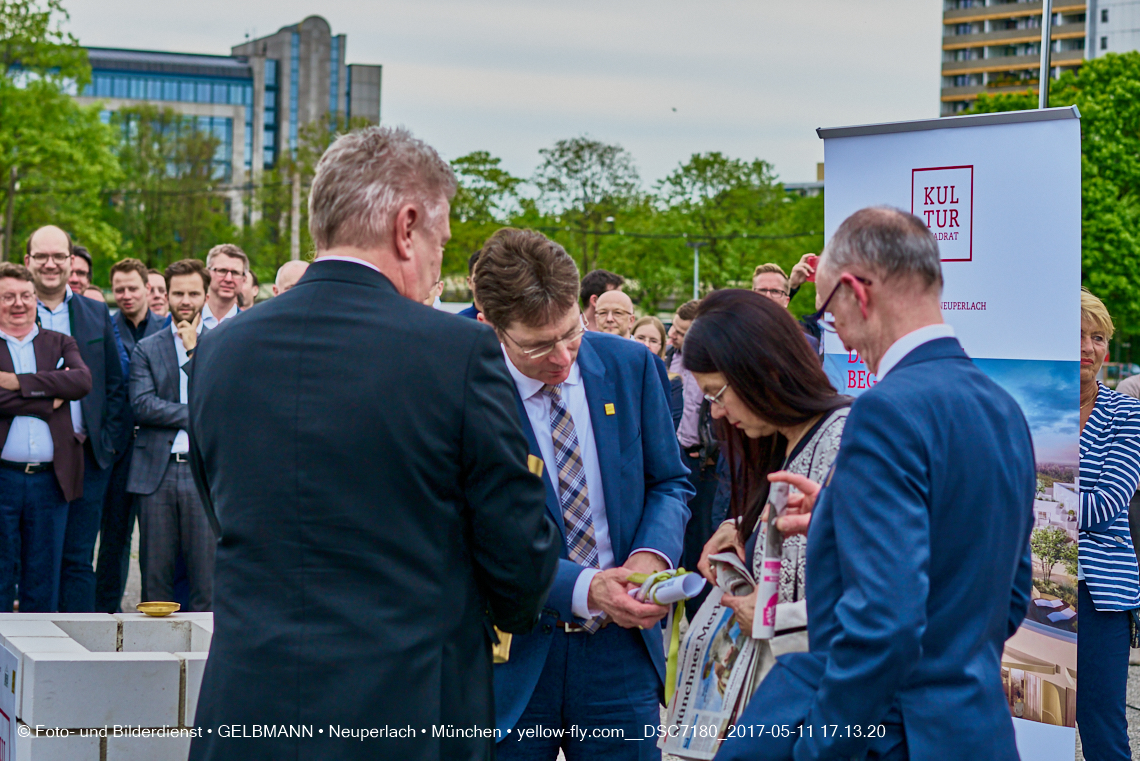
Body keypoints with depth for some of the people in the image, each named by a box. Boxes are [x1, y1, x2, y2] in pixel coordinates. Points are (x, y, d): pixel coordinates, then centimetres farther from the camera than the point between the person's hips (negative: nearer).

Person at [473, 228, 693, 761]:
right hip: (513, 658, -3)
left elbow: (669, 482, 10)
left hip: (621, 653, 3)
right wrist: (583, 588, -23)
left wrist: (653, 554, -11)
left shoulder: (630, 366, 1)